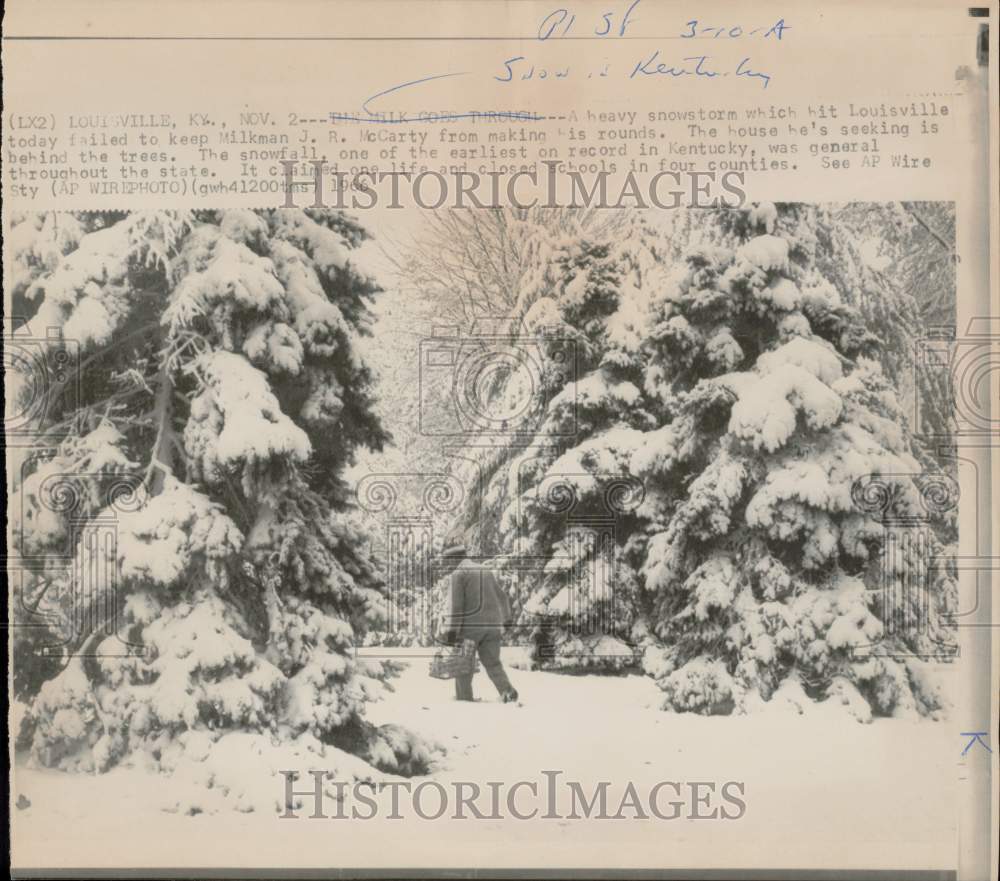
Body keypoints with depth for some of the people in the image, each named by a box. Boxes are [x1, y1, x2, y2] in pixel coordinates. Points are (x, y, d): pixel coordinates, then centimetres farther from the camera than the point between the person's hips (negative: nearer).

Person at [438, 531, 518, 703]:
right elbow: (502, 597, 23)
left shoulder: (458, 573, -5)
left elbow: (455, 605, -12)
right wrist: (506, 621, 34)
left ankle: (464, 699, 7)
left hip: (470, 626, -6)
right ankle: (508, 691, -12)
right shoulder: (486, 571, 17)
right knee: (492, 663, 8)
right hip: (492, 625, 6)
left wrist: (451, 632, -12)